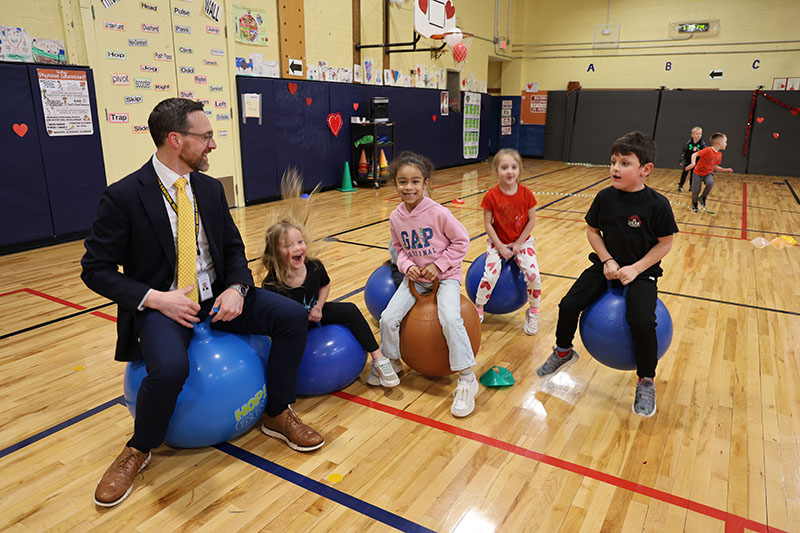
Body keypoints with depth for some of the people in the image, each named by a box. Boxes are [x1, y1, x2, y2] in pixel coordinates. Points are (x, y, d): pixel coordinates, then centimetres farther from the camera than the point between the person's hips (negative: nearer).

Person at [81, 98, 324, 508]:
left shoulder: (210, 189, 5)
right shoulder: (123, 196, -11)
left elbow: (233, 248, 10)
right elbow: (96, 269, -7)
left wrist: (236, 288, -11)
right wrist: (155, 298, -21)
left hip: (215, 297, 5)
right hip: (162, 305, -5)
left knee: (292, 316, -13)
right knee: (170, 367, -35)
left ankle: (278, 414, 6)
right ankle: (138, 451, -1)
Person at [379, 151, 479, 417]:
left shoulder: (438, 213, -18)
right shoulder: (396, 217, -3)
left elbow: (461, 241, -8)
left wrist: (439, 265, -14)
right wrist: (407, 266, -9)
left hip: (445, 275, -4)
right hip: (415, 277, 5)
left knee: (450, 318, -28)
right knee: (388, 318, -9)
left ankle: (467, 379, -12)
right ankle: (391, 363, 21)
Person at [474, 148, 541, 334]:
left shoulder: (526, 193, -11)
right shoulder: (492, 195, -14)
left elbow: (532, 220, -5)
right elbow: (488, 224, -10)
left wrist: (519, 244, -9)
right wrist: (500, 247, -14)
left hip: (522, 241, 1)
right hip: (498, 242, -1)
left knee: (533, 274, -17)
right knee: (490, 275, -20)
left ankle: (533, 313, 8)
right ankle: (478, 311, 3)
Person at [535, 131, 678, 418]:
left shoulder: (657, 204, -16)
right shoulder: (605, 197, -6)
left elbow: (665, 243, -8)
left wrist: (636, 269, -17)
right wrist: (607, 261, -7)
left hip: (641, 271, -3)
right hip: (607, 265, 4)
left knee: (642, 322, -25)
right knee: (568, 305, -9)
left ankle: (646, 380, 2)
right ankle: (563, 351, 22)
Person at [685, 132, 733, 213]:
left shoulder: (719, 154, 1)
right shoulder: (708, 150, -22)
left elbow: (715, 166, 12)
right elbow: (694, 154, -24)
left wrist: (725, 170, 7)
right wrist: (693, 163, -40)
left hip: (708, 173, 5)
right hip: (698, 173, -5)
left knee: (710, 183, -27)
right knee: (695, 191, -6)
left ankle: (703, 198, -2)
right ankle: (694, 204, 23)